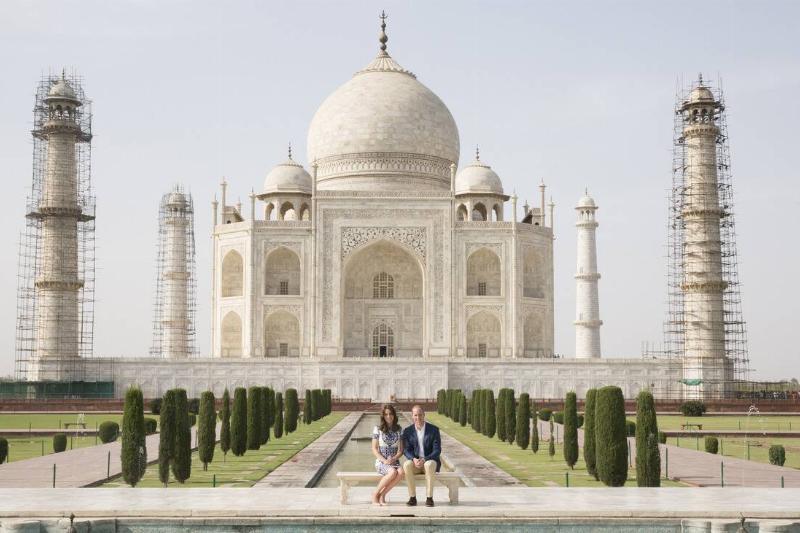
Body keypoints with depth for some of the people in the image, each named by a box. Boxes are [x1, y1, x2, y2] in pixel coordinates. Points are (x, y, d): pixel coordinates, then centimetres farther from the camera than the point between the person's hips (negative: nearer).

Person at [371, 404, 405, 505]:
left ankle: (382, 494, -16)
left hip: (394, 461, 3)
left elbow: (401, 450, 8)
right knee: (393, 472, -36)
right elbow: (374, 449, 0)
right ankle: (375, 494, -15)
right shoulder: (378, 429, 2)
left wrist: (393, 459, -12)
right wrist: (384, 460, -15)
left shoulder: (399, 430, 10)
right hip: (381, 462, -3)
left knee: (401, 472, -33)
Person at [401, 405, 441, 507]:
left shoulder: (434, 430, -3)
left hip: (430, 461, -2)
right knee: (407, 465, -33)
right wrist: (414, 459, -23)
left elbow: (437, 450, -8)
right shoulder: (407, 431, 4)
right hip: (415, 462, 2)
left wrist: (424, 460, -24)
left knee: (429, 465, -38)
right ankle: (412, 497, -28)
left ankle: (429, 498, -34)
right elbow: (407, 450, -1)